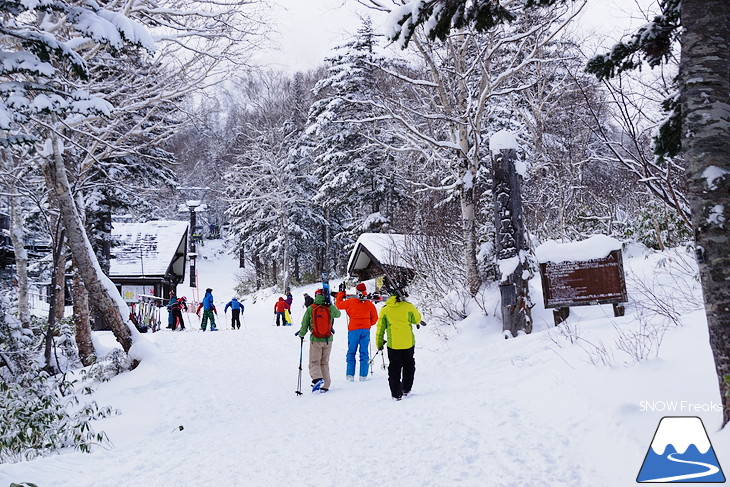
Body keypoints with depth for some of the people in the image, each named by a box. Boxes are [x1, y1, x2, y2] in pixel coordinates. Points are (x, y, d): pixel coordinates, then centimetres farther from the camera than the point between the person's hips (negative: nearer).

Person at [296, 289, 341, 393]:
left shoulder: (310, 309, -7)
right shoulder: (331, 308, -3)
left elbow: (304, 324, -1)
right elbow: (338, 314, 19)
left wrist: (301, 334, 17)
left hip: (315, 339, -2)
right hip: (328, 339, 2)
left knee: (314, 362, 4)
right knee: (324, 362, 14)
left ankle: (317, 378, -22)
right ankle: (325, 385, 13)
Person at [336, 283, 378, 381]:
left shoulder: (351, 302, -6)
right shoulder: (370, 304, 1)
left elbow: (338, 305, 8)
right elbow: (375, 318, 10)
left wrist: (340, 294, 22)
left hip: (353, 330, -2)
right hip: (365, 330, 2)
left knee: (351, 352, 7)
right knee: (364, 352, 6)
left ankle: (350, 375, 3)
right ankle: (363, 375, 4)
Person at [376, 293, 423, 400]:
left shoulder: (385, 310, 1)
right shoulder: (408, 306, -3)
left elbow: (380, 328, 4)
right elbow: (417, 320, 12)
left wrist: (379, 343, 13)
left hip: (393, 344, 0)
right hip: (408, 343, 0)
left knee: (394, 368, 10)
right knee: (408, 365, 22)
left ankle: (396, 394, 8)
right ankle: (406, 389, 28)